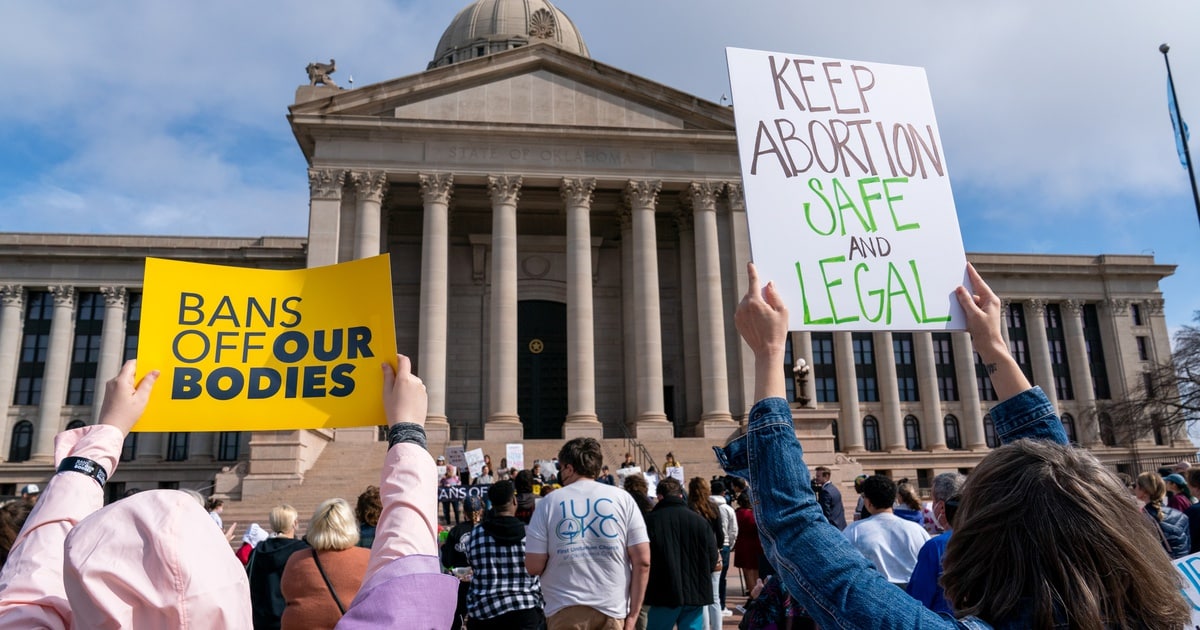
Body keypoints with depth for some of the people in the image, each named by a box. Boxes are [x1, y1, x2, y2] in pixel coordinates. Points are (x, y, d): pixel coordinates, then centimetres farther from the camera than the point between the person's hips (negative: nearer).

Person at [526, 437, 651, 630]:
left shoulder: (549, 504, 0)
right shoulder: (622, 498, 2)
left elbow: (534, 567, -3)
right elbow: (642, 561, -3)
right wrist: (633, 614, 2)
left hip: (566, 610, -1)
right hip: (612, 608, 1)